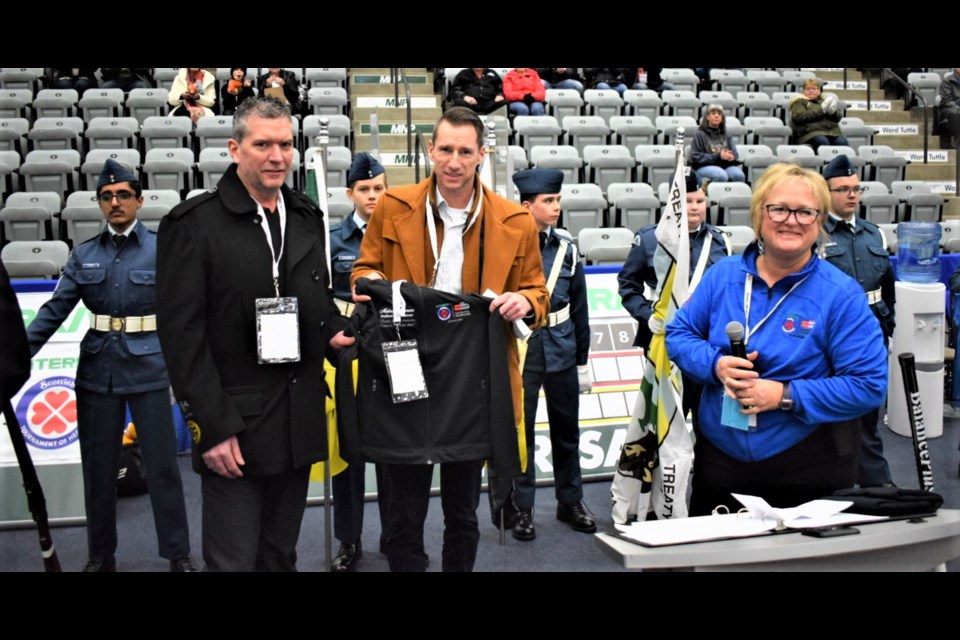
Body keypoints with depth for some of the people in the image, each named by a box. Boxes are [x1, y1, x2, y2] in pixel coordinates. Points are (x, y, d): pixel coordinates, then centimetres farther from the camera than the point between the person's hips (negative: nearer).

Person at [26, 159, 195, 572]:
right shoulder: (85, 254, 8)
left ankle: (178, 554, 16)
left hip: (148, 367, -3)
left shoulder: (162, 247, -1)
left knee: (162, 464, 2)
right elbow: (54, 310, 5)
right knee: (98, 465, 11)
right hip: (97, 368, 3)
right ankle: (100, 556, 27)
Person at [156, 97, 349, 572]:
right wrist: (212, 427, -15)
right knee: (234, 560, 2)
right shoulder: (193, 224, -8)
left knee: (281, 556, 17)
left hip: (299, 424, 5)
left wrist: (333, 332, 0)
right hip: (233, 426, -5)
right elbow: (182, 333, -11)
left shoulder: (307, 219, 10)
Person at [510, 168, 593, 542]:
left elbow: (579, 308, 8)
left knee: (566, 428, 13)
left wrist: (583, 361, 10)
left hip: (562, 350, 4)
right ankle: (522, 507, 18)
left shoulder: (566, 247, 3)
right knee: (520, 430, 5)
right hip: (521, 351, -4)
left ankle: (570, 502, 28)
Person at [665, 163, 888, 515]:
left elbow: (868, 386, -14)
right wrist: (716, 364, -15)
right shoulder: (722, 275, 0)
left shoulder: (842, 295, -11)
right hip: (720, 457, 3)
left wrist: (786, 395, -23)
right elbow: (679, 333, 6)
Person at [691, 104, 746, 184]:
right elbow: (696, 157, -4)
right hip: (705, 166, -4)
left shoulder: (726, 135, 20)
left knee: (739, 175, -29)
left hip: (725, 166, 4)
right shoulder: (700, 134, 6)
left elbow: (735, 154, 19)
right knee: (722, 176, -37)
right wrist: (718, 156, -14)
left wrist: (731, 156, -9)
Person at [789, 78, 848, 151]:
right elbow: (799, 116, -4)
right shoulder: (799, 102, 18)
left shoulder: (824, 100, 30)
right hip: (811, 132, -4)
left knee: (843, 142, -29)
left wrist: (833, 111, -5)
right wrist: (821, 109, -8)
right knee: (823, 142, -37)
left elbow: (838, 117, 20)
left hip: (833, 130, 4)